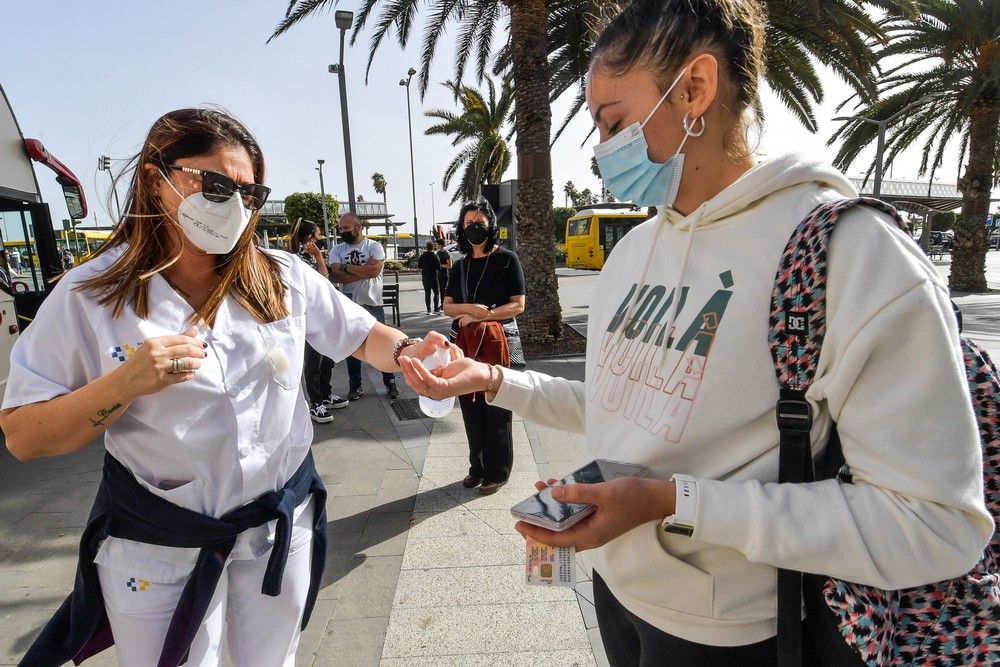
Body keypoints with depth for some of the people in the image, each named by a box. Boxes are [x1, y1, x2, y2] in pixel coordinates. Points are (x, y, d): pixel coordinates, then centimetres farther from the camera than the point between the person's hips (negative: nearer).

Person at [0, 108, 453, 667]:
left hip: (282, 522, 3)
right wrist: (125, 383, -25)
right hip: (158, 544, -2)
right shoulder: (91, 295, -12)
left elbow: (363, 336, 3)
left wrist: (407, 352, -18)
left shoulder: (285, 277, -7)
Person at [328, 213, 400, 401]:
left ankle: (390, 383, 19)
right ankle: (355, 385, 24)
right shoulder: (337, 250, 4)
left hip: (372, 304, -3)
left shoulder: (374, 246, -4)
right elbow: (336, 276, -11)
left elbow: (374, 270, -21)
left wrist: (347, 267, -12)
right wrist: (364, 271, -16)